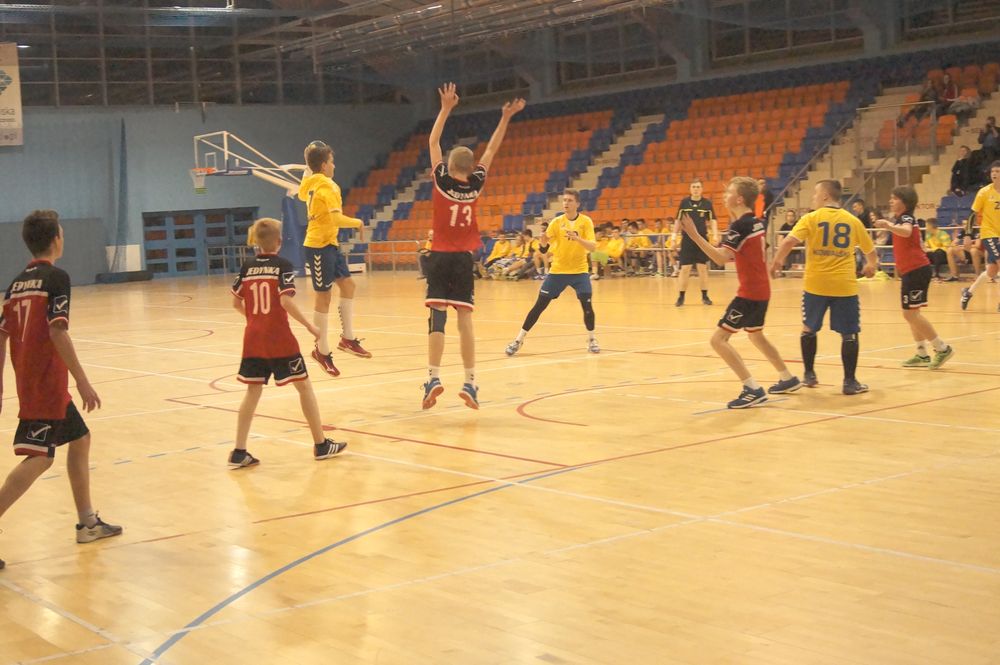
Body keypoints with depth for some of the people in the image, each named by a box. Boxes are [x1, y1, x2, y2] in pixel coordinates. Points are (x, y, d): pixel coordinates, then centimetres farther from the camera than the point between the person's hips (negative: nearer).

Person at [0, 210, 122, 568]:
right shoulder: (56, 277, -10)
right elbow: (57, 331, -20)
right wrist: (82, 381, -19)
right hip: (46, 383, -9)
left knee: (79, 438, 20)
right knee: (39, 457, -10)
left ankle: (87, 522, 27)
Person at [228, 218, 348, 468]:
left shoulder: (247, 267, 6)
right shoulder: (283, 266, -8)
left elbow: (236, 303, 9)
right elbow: (286, 301, -19)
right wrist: (309, 326, -11)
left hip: (253, 339, 5)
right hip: (279, 339, -5)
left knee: (253, 391, 9)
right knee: (304, 386, 8)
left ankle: (239, 452, 4)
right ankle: (321, 445, 14)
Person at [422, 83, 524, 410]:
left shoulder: (442, 181, -7)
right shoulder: (476, 184, -2)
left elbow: (433, 142, 3)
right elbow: (492, 150, 9)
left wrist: (446, 108, 6)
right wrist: (506, 117, 13)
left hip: (440, 258, -2)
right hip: (464, 259, 2)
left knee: (437, 318, -6)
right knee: (465, 320, 1)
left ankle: (433, 378, -16)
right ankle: (470, 382, 0)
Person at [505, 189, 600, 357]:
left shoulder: (586, 221, -7)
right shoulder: (557, 222, -4)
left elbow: (592, 246, -17)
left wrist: (577, 238, -34)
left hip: (579, 271, -1)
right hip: (557, 270, 1)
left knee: (587, 303, -15)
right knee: (539, 305, -3)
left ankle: (591, 340, 8)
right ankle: (519, 340, 6)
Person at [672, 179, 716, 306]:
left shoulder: (707, 203, 0)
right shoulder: (684, 202, 1)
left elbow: (712, 221, 3)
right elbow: (678, 220, 8)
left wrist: (715, 235, -10)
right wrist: (674, 237, 5)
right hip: (687, 239, 0)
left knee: (702, 268, 6)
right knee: (685, 268, -1)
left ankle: (705, 296, 16)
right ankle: (681, 296, 6)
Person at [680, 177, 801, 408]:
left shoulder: (738, 226, -17)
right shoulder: (758, 222, 8)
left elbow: (721, 258, -28)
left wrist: (695, 236, -32)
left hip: (749, 292, -9)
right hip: (762, 290, 9)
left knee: (718, 339, -11)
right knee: (755, 335, 30)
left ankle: (753, 389, -17)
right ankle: (788, 379, 40)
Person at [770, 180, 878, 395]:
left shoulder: (811, 218, -2)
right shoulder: (853, 221, 6)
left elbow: (789, 242, -15)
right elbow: (871, 250, 16)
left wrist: (777, 260, 1)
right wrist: (871, 265, 37)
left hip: (816, 283, 0)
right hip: (845, 285, 1)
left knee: (809, 328, 18)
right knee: (849, 333, 5)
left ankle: (809, 374, 24)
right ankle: (850, 382, 4)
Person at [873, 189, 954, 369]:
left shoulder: (906, 218, -14)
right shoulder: (900, 219, 16)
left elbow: (906, 232, -39)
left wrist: (888, 226, -55)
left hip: (917, 271, -10)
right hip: (911, 271, 10)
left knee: (910, 313, -13)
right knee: (911, 313, 14)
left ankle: (942, 348, -6)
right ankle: (922, 355, 19)